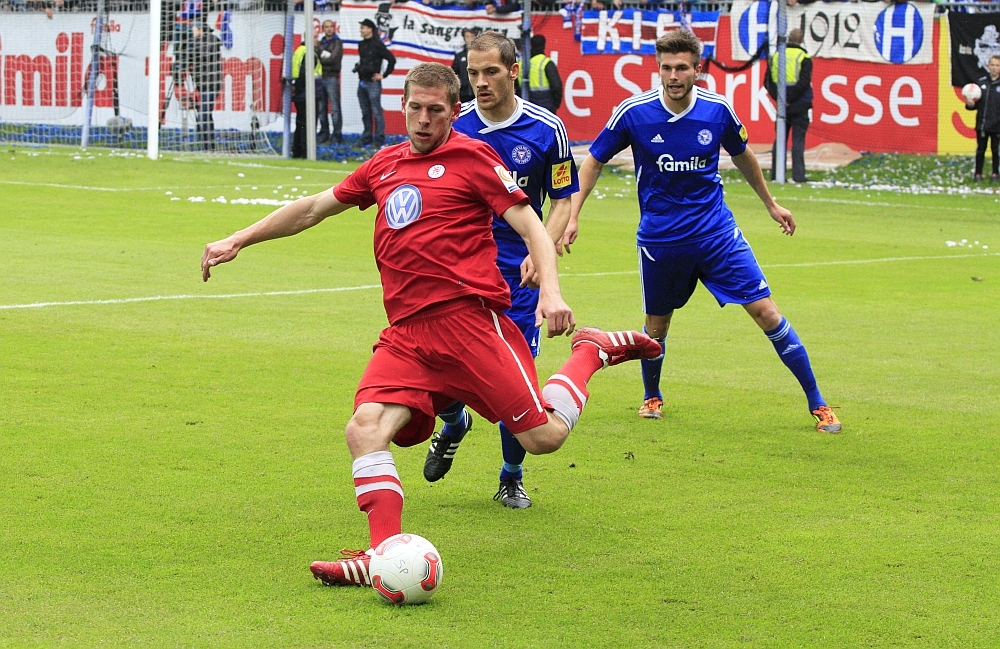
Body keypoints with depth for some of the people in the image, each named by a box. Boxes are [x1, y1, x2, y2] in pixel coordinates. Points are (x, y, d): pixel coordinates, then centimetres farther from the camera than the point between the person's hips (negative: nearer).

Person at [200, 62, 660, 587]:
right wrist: (237, 241, 29)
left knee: (543, 436, -7)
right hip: (406, 332, 5)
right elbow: (312, 209, 30)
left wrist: (550, 291, -18)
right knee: (365, 428, -19)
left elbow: (531, 225, -1)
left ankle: (592, 350, 20)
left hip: (469, 315, -5)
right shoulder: (384, 164, 20)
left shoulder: (471, 157, 3)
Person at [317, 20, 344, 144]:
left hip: (332, 77, -6)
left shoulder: (337, 43, 1)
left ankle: (337, 134, -7)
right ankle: (324, 132, 15)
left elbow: (334, 58, -11)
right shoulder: (320, 43, 18)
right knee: (321, 107, 8)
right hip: (320, 77, 6)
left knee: (335, 108, -8)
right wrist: (325, 55, -6)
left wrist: (321, 58, -4)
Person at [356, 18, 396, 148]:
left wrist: (384, 75, -10)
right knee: (365, 113, 11)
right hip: (362, 82, 8)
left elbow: (392, 59, -12)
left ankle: (379, 141, -5)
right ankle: (366, 139, 17)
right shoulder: (361, 45, 13)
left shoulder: (378, 45, -10)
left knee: (376, 112, -6)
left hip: (373, 83, -8)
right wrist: (358, 68, 13)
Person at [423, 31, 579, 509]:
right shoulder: (453, 126, -2)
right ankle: (454, 425, 30)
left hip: (518, 273, -1)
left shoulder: (547, 129, -5)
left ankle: (512, 479, 19)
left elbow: (562, 198, 3)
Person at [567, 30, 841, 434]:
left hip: (717, 233, 0)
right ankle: (651, 397, 43)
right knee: (656, 325, 13)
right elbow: (593, 161, 2)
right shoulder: (633, 113, -11)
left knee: (764, 311, -6)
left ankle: (817, 404, 1)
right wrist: (572, 215, -5)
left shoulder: (718, 110, -7)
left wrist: (770, 204, 24)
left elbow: (742, 155, 14)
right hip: (659, 239, 0)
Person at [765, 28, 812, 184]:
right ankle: (798, 175, -8)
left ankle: (776, 173, 9)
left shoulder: (775, 56, 7)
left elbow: (768, 82, 4)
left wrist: (779, 98, 0)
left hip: (782, 105, 4)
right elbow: (803, 83, -15)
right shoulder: (804, 58, -7)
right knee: (798, 140, -3)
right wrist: (790, 99, -10)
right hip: (800, 106, -4)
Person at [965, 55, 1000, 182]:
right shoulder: (981, 82, 4)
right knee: (980, 149, 9)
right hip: (982, 123, 2)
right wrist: (970, 104, -10)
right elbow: (976, 103, 10)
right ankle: (978, 173, 17)